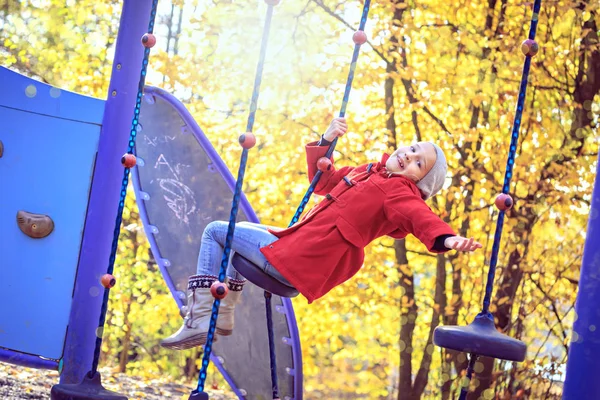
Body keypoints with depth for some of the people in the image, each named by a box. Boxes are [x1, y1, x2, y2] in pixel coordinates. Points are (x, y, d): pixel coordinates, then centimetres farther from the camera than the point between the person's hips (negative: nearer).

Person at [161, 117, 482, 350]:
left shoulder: (399, 192, -16)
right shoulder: (369, 173, 12)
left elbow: (420, 216, -37)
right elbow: (323, 181, 24)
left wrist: (447, 238, -57)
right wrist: (325, 142, 10)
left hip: (296, 262, -10)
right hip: (298, 247, 10)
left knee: (216, 231, 1)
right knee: (238, 231, 32)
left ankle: (200, 320, -2)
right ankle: (223, 316, 22)